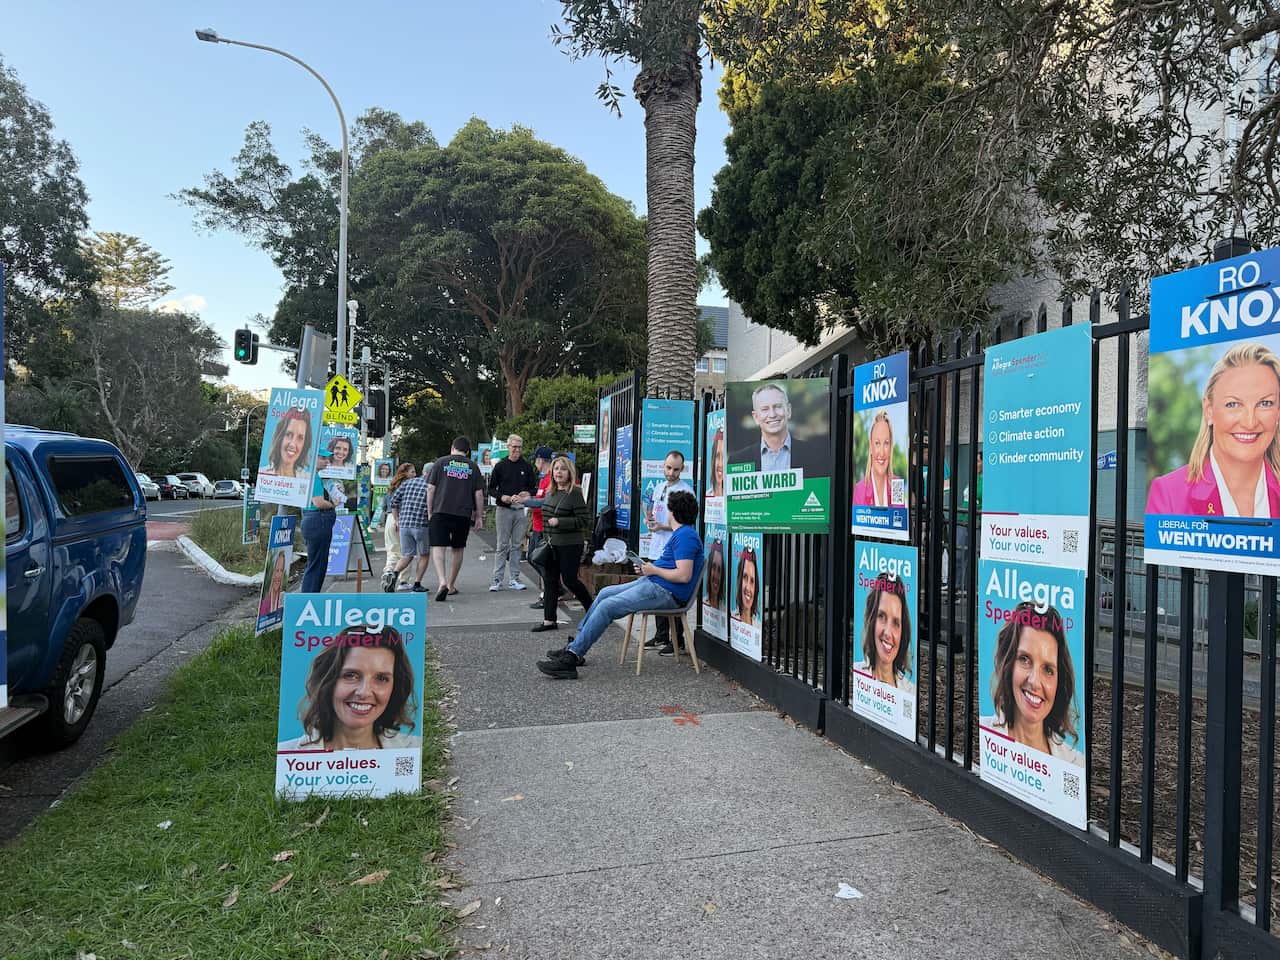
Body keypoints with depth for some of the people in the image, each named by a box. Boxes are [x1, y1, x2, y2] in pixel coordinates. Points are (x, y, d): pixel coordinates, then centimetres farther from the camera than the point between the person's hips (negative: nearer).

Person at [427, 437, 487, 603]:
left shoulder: (440, 463, 6)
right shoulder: (473, 466, 9)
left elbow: (430, 489, 3)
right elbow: (479, 494, 7)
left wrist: (429, 513, 10)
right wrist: (479, 516, 14)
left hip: (440, 512, -2)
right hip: (463, 514, 2)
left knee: (437, 548, -4)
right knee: (458, 549, 15)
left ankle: (442, 582, -24)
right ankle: (451, 585, 24)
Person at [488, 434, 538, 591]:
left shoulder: (527, 466, 8)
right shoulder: (500, 466, 3)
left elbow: (534, 488, 12)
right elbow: (491, 489, 5)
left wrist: (527, 494, -9)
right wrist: (502, 497, -12)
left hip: (520, 510, 2)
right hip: (504, 509, -2)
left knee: (517, 545, 6)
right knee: (502, 545, -1)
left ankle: (515, 578, 12)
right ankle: (498, 579, 3)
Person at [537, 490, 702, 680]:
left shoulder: (685, 536, -15)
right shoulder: (681, 533, 19)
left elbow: (684, 575, -25)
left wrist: (654, 570, -12)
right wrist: (647, 569, 8)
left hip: (665, 593, -11)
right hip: (653, 583, 11)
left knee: (607, 606, -19)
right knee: (605, 593, 13)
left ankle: (571, 657, -18)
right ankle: (575, 645, 13)